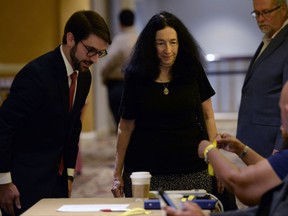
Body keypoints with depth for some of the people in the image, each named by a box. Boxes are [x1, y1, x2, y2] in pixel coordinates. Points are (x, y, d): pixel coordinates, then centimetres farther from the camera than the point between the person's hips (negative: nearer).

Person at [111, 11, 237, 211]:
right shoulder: (136, 76, -1)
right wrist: (117, 174, 4)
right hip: (146, 171, 0)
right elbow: (126, 127, 4)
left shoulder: (193, 71, 1)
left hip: (193, 171, 0)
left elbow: (208, 117, 5)